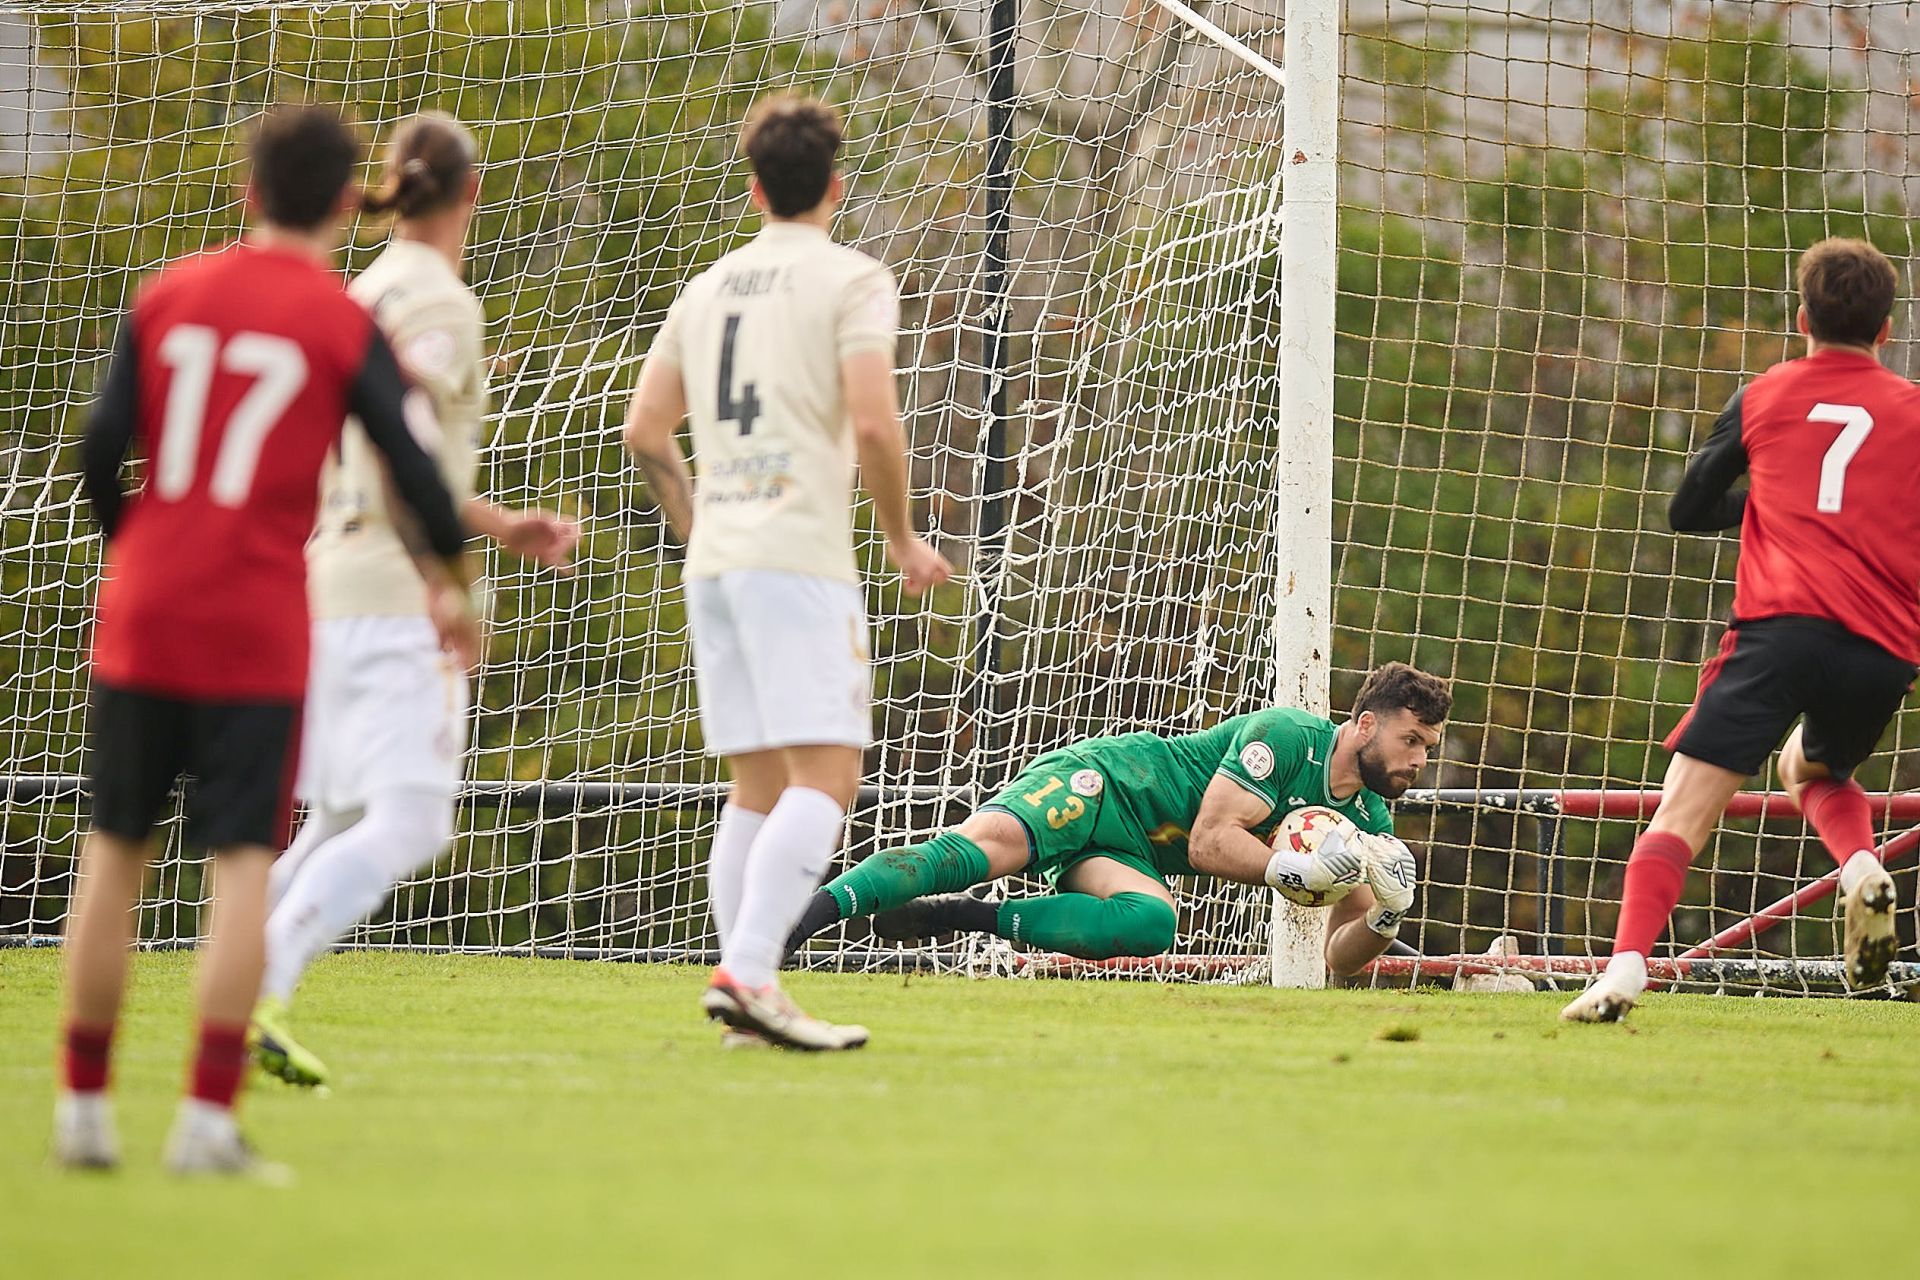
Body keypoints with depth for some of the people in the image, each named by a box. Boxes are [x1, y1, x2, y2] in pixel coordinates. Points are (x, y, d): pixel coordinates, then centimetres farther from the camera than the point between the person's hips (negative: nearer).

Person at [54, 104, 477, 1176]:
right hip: (259, 630, -3)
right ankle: (209, 1118, -9)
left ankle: (84, 1105, 14)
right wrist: (455, 587, 13)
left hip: (143, 616, 3)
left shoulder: (168, 295, 6)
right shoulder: (346, 325, -3)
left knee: (115, 850, 12)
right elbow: (413, 471, -4)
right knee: (245, 864, -1)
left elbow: (101, 451, 3)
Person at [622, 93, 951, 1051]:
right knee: (825, 776, -12)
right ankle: (747, 974, -26)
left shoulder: (708, 287, 17)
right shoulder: (851, 281, -2)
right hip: (800, 555, -7)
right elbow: (873, 424, -12)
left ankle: (745, 983, 4)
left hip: (715, 561, 7)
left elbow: (645, 429, 18)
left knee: (756, 787, 10)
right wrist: (902, 539, 1)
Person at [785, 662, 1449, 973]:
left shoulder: (1369, 821, 9)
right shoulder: (1287, 735, -14)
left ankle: (965, 918, -26)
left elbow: (1339, 957, 12)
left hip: (1135, 860, 6)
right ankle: (813, 911, -46)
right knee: (988, 844, -35)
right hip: (1103, 783, -6)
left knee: (1152, 923, -31)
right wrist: (1305, 870, -26)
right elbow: (1209, 842, -17)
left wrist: (1383, 921, -9)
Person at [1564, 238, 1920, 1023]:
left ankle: (1625, 971, -28)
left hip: (1782, 627, -3)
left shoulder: (1766, 397, 14)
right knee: (1814, 769, 33)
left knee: (1682, 812, -7)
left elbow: (1687, 510, 20)